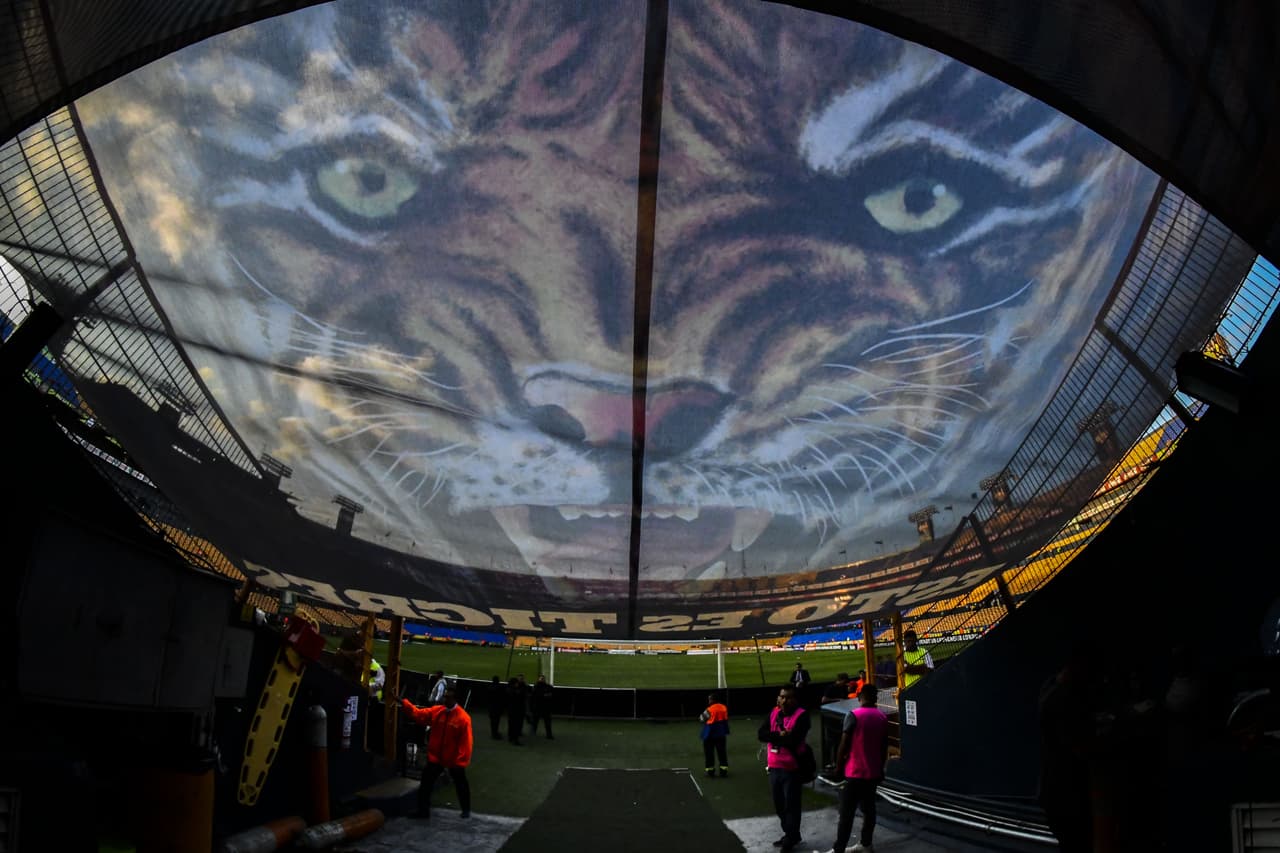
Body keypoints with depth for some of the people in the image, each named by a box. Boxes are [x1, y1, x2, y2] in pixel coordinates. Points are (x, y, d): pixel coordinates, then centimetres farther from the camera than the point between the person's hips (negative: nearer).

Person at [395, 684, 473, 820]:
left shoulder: (463, 718, -21)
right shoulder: (436, 711, -6)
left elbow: (466, 742, -20)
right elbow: (418, 714, -5)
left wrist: (461, 762, -19)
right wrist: (403, 702, -16)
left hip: (454, 760, -3)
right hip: (435, 757, 4)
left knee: (461, 785, 16)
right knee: (425, 784, 5)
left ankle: (466, 810, 36)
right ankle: (423, 812, 18)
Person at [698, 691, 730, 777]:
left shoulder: (710, 710, -18)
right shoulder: (724, 708, 0)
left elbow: (702, 718, -5)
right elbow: (725, 719, 9)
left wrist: (701, 716, 13)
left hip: (710, 734, -5)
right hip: (721, 734, 5)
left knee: (709, 753, 8)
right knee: (722, 752, 10)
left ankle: (710, 770, 12)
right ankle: (724, 770, 8)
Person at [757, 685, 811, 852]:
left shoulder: (801, 716, -12)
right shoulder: (774, 714, 9)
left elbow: (792, 740, -23)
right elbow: (761, 734, -3)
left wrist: (774, 737, -9)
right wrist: (780, 735, -17)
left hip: (792, 768, -7)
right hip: (774, 766, 7)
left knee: (791, 804, 2)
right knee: (779, 804, 17)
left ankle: (792, 837, 16)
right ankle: (788, 834, 32)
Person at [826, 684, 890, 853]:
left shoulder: (854, 715, -14)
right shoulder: (882, 717, 5)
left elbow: (844, 744, -14)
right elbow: (884, 747, 11)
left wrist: (838, 765, -2)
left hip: (855, 772, -6)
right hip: (873, 772, 6)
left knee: (846, 813, -3)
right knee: (869, 808, 16)